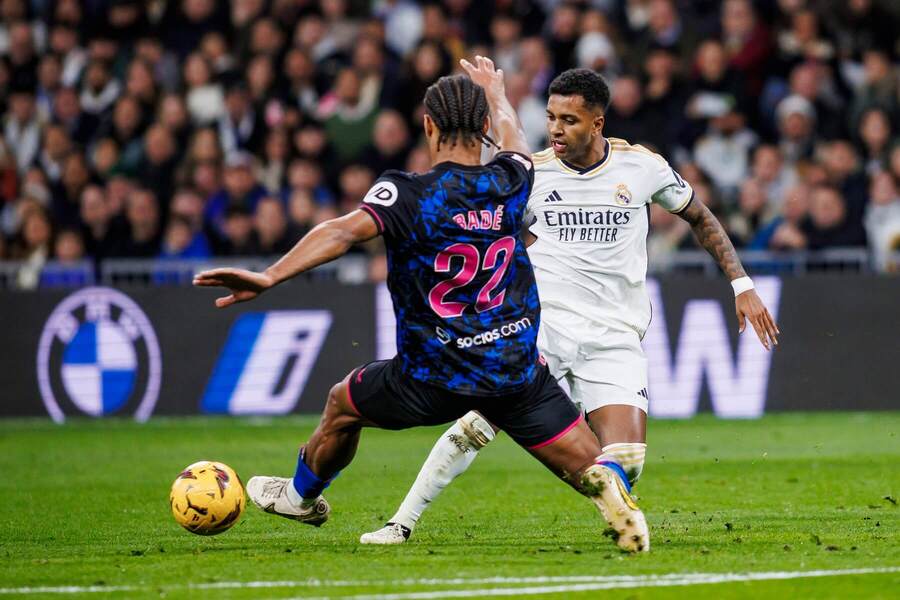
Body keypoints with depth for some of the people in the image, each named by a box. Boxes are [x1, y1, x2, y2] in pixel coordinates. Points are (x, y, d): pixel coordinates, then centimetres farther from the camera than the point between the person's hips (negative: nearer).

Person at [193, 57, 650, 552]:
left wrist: (270, 277, -42)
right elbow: (514, 140, 25)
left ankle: (301, 496, 47)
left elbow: (345, 231, -32)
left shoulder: (408, 194, -15)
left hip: (434, 378, -2)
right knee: (588, 468, 3)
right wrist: (495, 91, 46)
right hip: (518, 372, 2)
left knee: (344, 402, 27)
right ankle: (607, 486, -32)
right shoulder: (510, 182, 0)